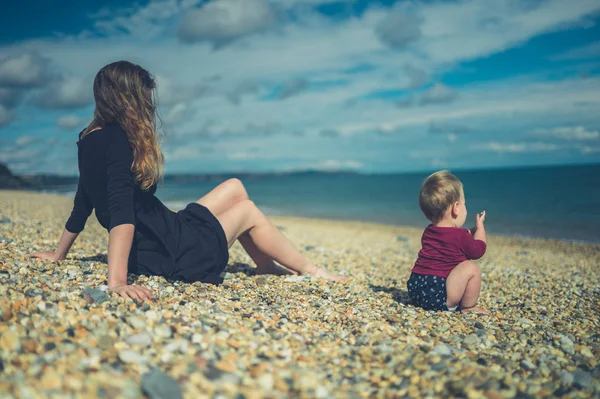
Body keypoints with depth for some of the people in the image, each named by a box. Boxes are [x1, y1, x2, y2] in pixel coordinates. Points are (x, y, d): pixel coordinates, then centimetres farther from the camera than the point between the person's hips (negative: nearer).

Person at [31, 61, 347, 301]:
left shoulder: (89, 140, 6)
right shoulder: (117, 139, -22)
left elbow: (83, 203, 14)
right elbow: (120, 210, -33)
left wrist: (59, 254, 23)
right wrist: (117, 281, -40)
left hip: (166, 232, 9)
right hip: (170, 256, -9)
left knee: (234, 188, 14)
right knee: (249, 211, 8)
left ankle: (268, 265, 20)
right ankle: (309, 271, 24)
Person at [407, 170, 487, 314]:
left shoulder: (428, 232, 15)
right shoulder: (460, 236, -9)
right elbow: (478, 250, 11)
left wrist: (470, 232, 32)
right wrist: (480, 227, 24)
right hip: (438, 296, -9)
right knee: (471, 268, -9)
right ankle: (468, 307, 6)